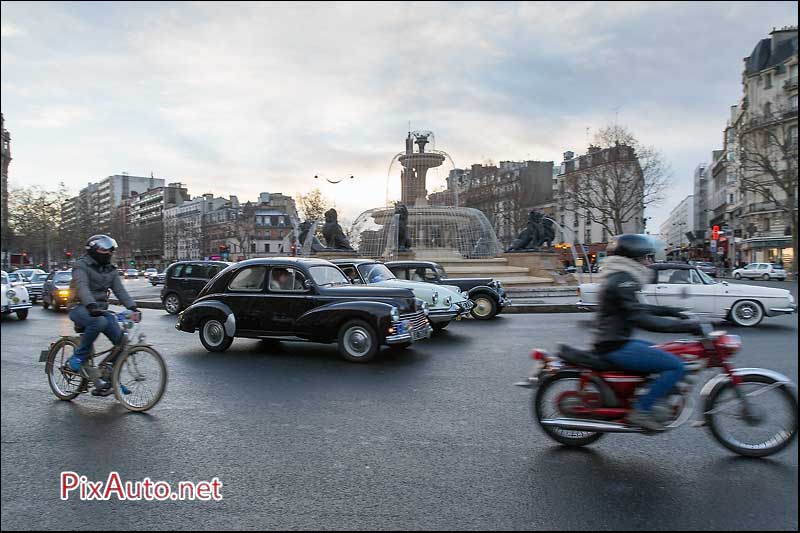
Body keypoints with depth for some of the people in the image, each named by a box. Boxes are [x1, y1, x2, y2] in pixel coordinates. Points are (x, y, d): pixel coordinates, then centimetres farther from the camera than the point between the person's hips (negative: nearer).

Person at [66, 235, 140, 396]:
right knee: (99, 322, -39)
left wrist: (133, 307, -16)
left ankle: (109, 378, 4)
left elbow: (120, 291, 1)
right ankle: (78, 358, -17)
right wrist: (91, 306, -42)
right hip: (81, 308, -6)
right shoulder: (81, 266, -6)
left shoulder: (111, 270, 12)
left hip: (101, 310, 6)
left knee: (121, 340, -12)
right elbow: (82, 287, -24)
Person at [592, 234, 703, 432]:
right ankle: (641, 411, -9)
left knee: (664, 352, 23)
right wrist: (685, 326, -23)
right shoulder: (622, 282, -17)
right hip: (616, 347, -11)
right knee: (676, 366, -13)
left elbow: (637, 309, 27)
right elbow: (641, 319, -25)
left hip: (617, 342, 11)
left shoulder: (620, 278, 16)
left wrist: (670, 311, 19)